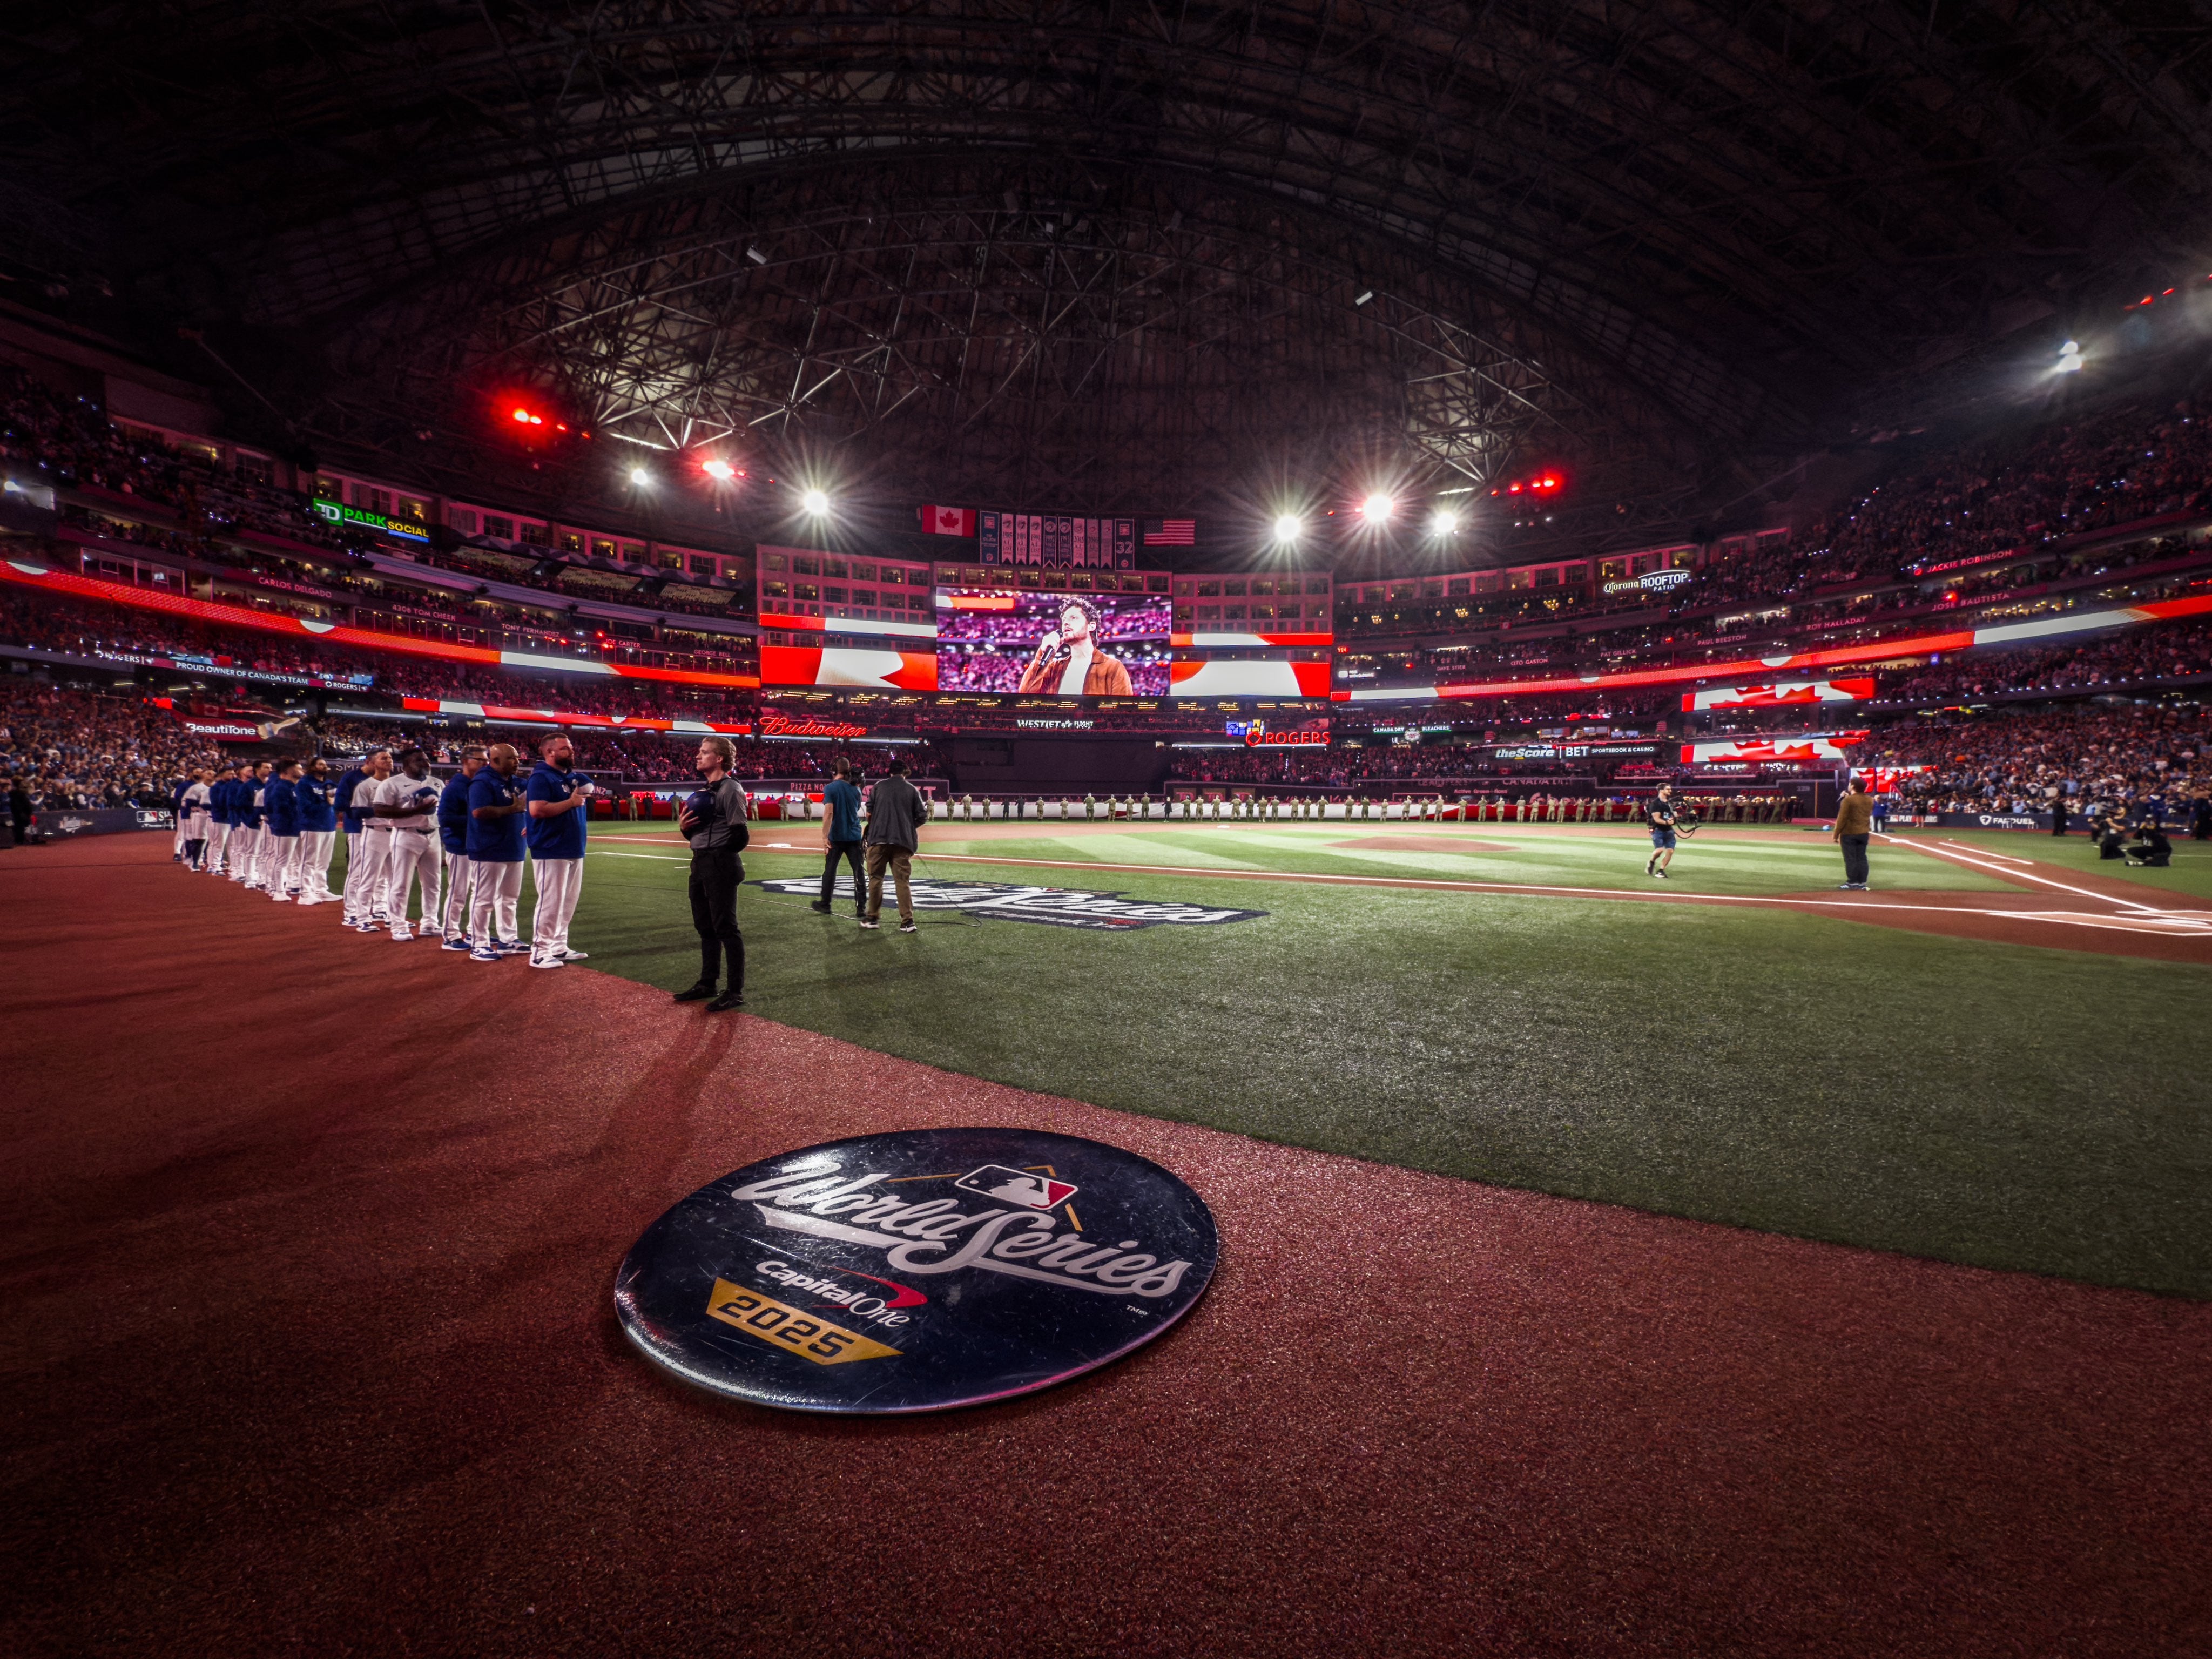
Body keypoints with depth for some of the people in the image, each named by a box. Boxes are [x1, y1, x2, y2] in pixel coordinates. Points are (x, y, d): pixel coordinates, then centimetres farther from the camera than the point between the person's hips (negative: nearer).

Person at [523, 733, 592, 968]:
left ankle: (559, 947, 24)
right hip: (551, 851, -9)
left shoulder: (572, 777, 14)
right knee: (550, 903, -7)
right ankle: (540, 953, 1)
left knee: (568, 903, 15)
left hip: (574, 850, 9)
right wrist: (570, 802, -18)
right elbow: (537, 809, -23)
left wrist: (585, 795, 7)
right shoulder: (541, 777, -12)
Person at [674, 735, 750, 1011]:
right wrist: (684, 827, 1)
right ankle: (707, 984, 28)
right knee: (705, 927, 17)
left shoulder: (730, 788, -12)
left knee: (726, 928, -5)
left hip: (721, 866, -10)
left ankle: (736, 992, 2)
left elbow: (741, 836, -19)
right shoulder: (704, 790, 17)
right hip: (700, 864, 10)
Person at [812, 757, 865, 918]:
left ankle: (825, 904, 20)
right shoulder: (855, 789, 6)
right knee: (859, 872, 2)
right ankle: (861, 907, -1)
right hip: (854, 836, 3)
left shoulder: (830, 788, -7)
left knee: (830, 870, 10)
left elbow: (828, 813, -16)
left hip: (836, 837, -3)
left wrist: (825, 837, -17)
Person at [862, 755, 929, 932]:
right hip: (903, 841, 0)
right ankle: (907, 922, -1)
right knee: (903, 881, 2)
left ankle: (873, 917, 14)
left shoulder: (879, 787, 6)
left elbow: (869, 813, 2)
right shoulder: (912, 790, 6)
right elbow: (923, 817, 3)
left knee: (875, 878, 10)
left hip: (879, 839, 0)